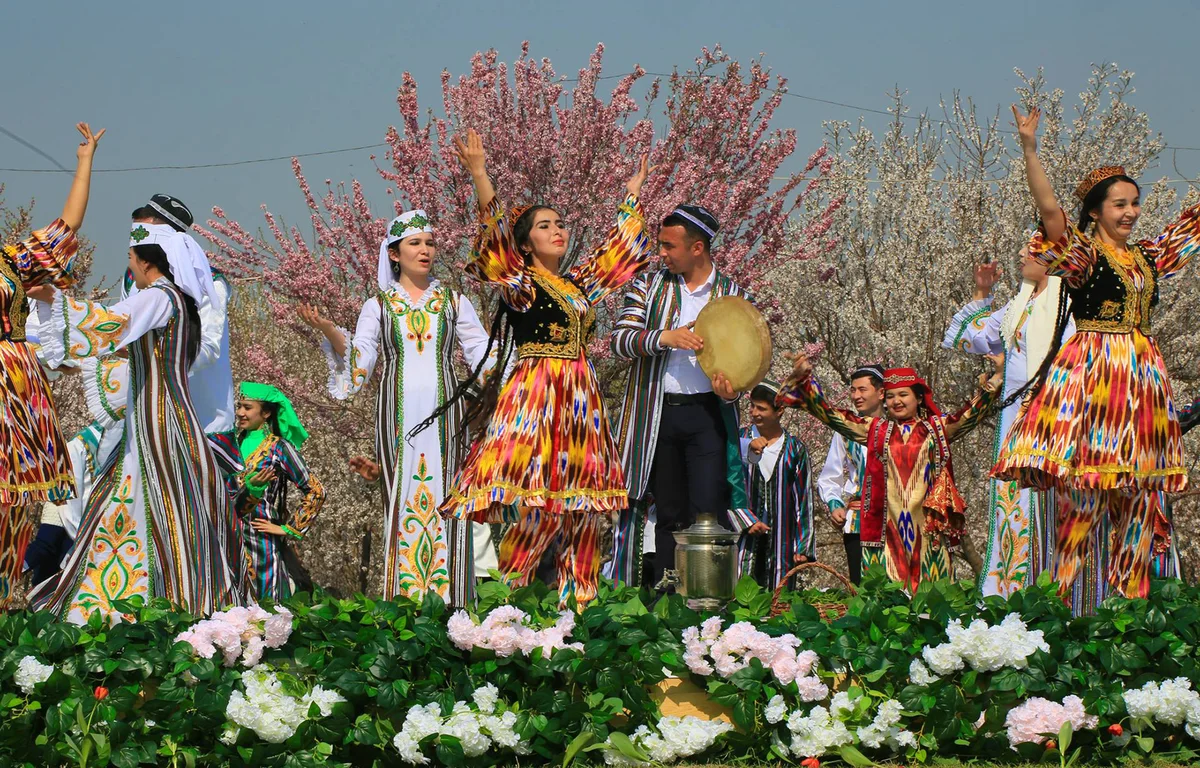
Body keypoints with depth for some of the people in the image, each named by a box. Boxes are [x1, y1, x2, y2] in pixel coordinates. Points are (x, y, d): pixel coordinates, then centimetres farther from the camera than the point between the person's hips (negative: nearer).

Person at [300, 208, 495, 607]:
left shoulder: (454, 302, 15)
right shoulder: (379, 306, 12)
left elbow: (483, 356, 14)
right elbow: (359, 363, 5)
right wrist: (330, 331, -10)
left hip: (443, 411, 0)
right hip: (398, 414, 0)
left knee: (444, 497, -9)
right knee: (402, 497, -8)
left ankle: (449, 598, -10)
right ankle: (404, 594, -7)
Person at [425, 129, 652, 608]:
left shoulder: (581, 283, 18)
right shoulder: (519, 282, 1)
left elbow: (618, 247, 32)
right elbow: (496, 233, -14)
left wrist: (633, 194, 41)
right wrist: (479, 175, -25)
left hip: (581, 401, 7)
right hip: (535, 394, -6)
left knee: (582, 510, 3)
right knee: (537, 508, -14)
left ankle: (578, 603, 6)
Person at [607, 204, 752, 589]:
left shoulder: (733, 295, 6)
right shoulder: (649, 286, 8)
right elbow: (620, 339, -4)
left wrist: (730, 389, -14)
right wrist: (665, 337, -21)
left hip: (708, 413, -1)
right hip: (658, 414, 1)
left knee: (709, 512, -10)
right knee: (669, 514, 6)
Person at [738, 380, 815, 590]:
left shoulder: (795, 450, 6)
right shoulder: (739, 439, 5)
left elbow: (803, 500, 7)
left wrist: (803, 547, 2)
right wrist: (747, 522, -11)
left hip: (781, 541, 1)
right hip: (744, 537, -1)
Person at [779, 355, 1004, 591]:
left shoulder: (937, 429, 14)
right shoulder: (875, 430, 15)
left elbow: (971, 414, 2)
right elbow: (829, 414, 12)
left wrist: (996, 379, -10)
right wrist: (804, 380, 4)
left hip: (927, 525, 0)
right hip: (886, 526, 0)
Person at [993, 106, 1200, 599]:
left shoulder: (1148, 257, 16)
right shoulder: (1082, 253, -3)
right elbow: (1050, 211, -19)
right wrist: (1030, 151, -26)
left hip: (1143, 378, 6)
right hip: (1091, 373, -6)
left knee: (1140, 494, 3)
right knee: (1085, 488, -11)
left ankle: (1130, 596, 7)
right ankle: (1065, 596, -10)